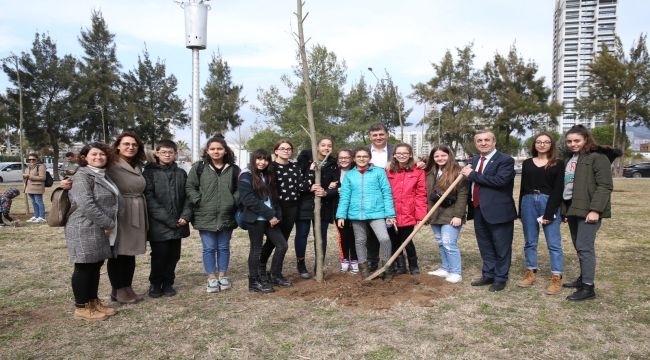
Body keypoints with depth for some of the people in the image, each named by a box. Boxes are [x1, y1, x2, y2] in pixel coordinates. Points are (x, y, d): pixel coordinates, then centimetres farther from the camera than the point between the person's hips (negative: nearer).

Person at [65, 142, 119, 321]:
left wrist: (110, 225, 13)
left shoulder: (103, 175, 15)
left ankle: (93, 301, 25)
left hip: (102, 230, 9)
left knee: (96, 266, 14)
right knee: (84, 267, -1)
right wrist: (107, 224, -19)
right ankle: (81, 307, 9)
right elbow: (86, 204, -23)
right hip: (86, 230, -9)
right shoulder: (82, 176, -13)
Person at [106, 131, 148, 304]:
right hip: (119, 217, -7)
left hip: (137, 217, 7)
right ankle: (118, 290, 15)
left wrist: (145, 219, 17)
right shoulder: (111, 166, -10)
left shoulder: (137, 167, 13)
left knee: (130, 254, 13)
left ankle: (127, 288, 24)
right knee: (117, 254, 5)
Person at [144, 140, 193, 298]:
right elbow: (149, 199, -9)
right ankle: (155, 284, 20)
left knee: (173, 255, 10)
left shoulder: (181, 173, 11)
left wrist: (185, 215, -7)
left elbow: (187, 196, 9)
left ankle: (168, 283, 25)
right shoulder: (150, 172, -2)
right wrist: (168, 219, -15)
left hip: (178, 224, 4)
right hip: (158, 224, -4)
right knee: (159, 255, 1)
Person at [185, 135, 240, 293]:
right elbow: (190, 187, 0)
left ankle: (222, 275, 27)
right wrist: (199, 201, -10)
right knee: (209, 248, 6)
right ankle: (211, 278, 18)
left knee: (224, 247, 13)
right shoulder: (199, 167, -1)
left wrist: (234, 201, -4)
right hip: (205, 216, -2)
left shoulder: (233, 169, 4)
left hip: (226, 216, 2)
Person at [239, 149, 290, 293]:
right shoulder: (246, 176, -9)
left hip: (269, 218, 8)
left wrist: (276, 215, 2)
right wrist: (270, 215, -17)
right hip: (255, 219, -7)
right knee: (257, 249, 0)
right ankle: (254, 282, 12)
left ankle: (275, 276, 21)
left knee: (282, 245, 6)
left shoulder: (268, 176, 16)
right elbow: (250, 200, -18)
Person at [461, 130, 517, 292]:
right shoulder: (474, 160, 14)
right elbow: (470, 181, 19)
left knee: (501, 247, 6)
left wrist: (473, 175, -19)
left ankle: (500, 278, 18)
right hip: (478, 210, 7)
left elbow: (500, 180, -25)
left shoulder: (505, 160, -10)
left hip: (498, 210, -7)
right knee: (485, 246, 16)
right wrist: (467, 174, -4)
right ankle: (488, 275, 28)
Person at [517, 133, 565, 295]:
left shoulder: (558, 164, 1)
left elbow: (558, 189, -5)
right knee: (529, 242, 9)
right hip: (529, 203, 4)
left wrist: (549, 213, -13)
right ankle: (530, 273, 19)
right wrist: (521, 211, 7)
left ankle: (557, 278, 4)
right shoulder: (527, 163, 11)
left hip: (549, 204, -4)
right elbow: (523, 187, 12)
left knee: (554, 243, -2)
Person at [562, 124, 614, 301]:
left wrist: (595, 210, -21)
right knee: (579, 246, 13)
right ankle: (584, 278, 26)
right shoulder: (569, 159, 16)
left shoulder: (597, 157, -8)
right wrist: (564, 209, 17)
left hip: (588, 210, -8)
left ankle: (588, 288, -3)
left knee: (584, 247, -9)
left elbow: (605, 186, -15)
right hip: (572, 208, 8)